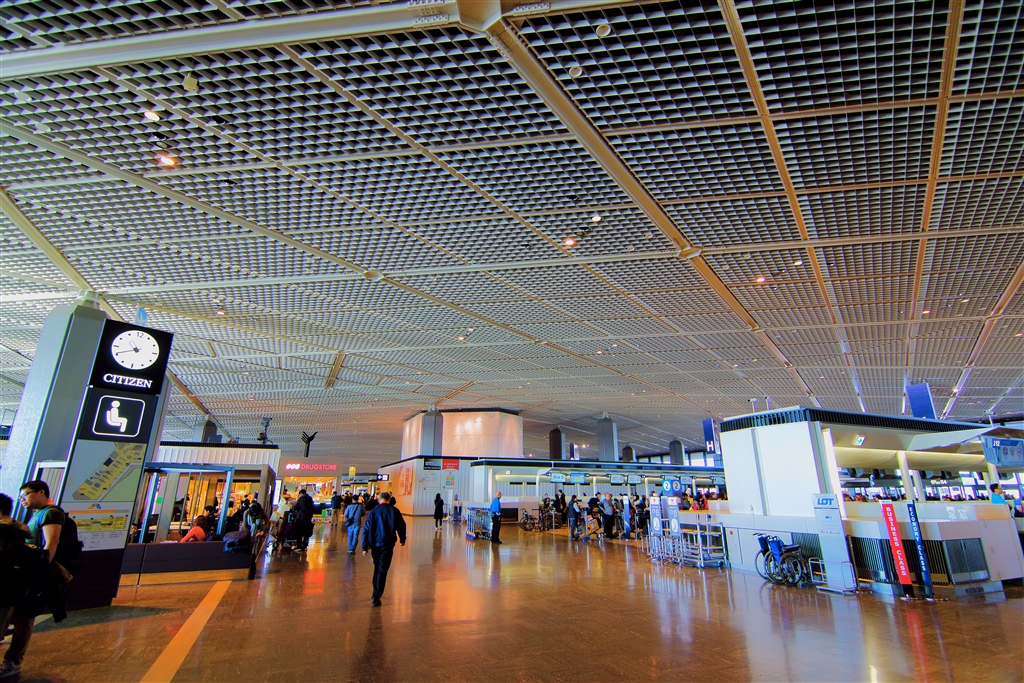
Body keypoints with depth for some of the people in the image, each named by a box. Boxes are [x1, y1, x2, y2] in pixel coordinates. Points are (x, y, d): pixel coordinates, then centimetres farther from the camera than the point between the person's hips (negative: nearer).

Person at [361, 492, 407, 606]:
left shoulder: (373, 511, 0)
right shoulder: (394, 511, -3)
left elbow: (366, 530, -2)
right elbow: (401, 525, 4)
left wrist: (365, 547, 1)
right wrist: (402, 539, 20)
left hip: (375, 544, 3)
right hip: (387, 545, -3)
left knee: (377, 568, 22)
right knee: (382, 570, -1)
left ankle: (376, 593, 32)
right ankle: (376, 597, -7)